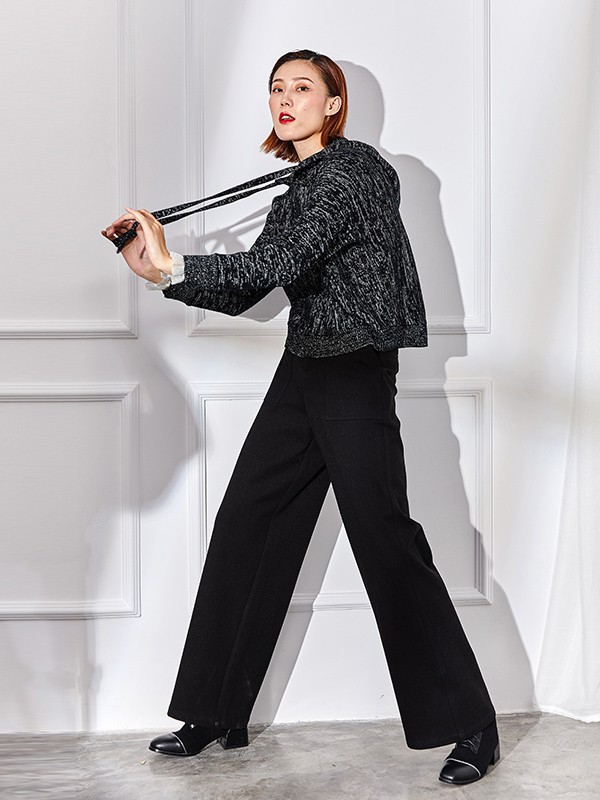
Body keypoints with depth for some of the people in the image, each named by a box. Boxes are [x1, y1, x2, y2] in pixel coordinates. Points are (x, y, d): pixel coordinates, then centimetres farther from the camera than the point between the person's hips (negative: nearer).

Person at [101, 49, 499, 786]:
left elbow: (276, 263, -24)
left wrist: (172, 268, -30)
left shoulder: (352, 168, -11)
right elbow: (247, 292, 12)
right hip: (303, 372, 9)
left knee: (385, 541, -8)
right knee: (243, 527, 7)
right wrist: (162, 272, -1)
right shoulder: (298, 185, 16)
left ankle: (471, 727, 4)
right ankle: (215, 715, 18)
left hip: (356, 373, -9)